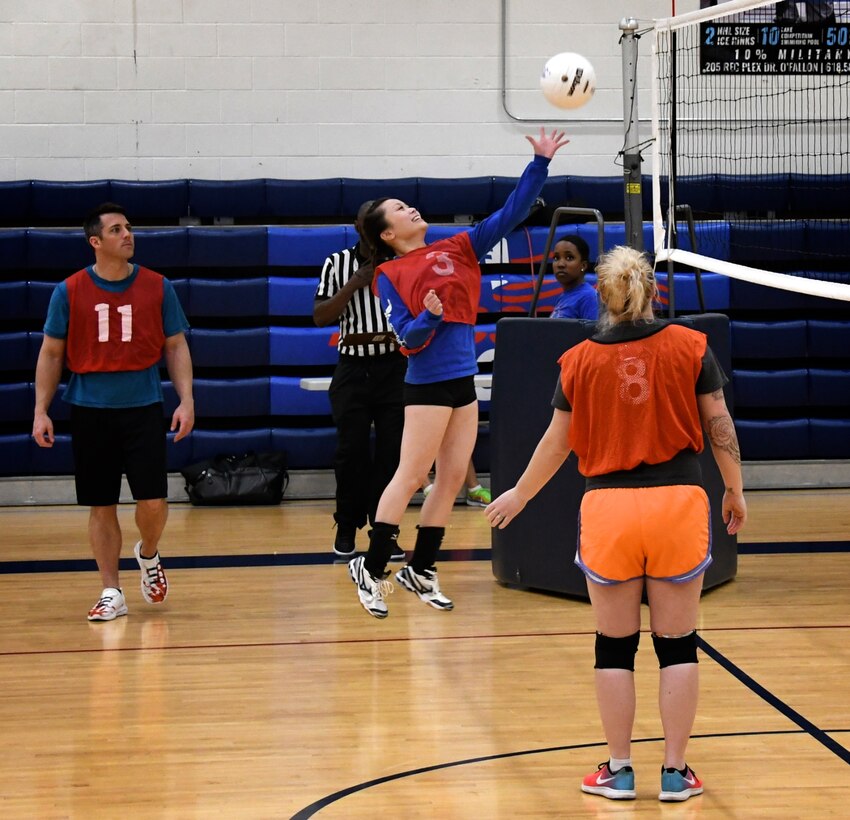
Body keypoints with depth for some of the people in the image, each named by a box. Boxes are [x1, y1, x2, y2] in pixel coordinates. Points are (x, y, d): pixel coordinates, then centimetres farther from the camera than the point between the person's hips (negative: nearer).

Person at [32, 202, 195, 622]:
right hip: (90, 410, 0)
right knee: (101, 505, 4)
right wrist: (41, 410, -2)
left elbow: (175, 347, 6)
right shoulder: (69, 292, 0)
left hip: (143, 408, 0)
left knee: (153, 500, -7)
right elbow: (51, 353, 5)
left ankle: (148, 555, 25)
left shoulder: (157, 287, 2)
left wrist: (186, 400, -5)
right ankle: (111, 593, 13)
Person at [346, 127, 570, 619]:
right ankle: (371, 569, 2)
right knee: (410, 477, -6)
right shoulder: (390, 275, -1)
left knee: (453, 480, 7)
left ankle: (422, 570, 16)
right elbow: (406, 335, -7)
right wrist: (427, 317, -27)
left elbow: (511, 214, 8)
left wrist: (540, 164, 0)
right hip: (428, 382, -6)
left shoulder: (458, 249, 12)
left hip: (464, 379, 6)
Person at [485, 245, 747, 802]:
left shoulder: (581, 360, 1)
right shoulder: (690, 346, -1)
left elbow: (558, 442, 7)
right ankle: (676, 772, 11)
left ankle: (619, 770, 15)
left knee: (615, 646, 10)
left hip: (608, 506, 0)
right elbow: (719, 424, 1)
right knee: (677, 645, 7)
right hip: (678, 504, 0)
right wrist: (736, 490, 14)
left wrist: (519, 496, 22)